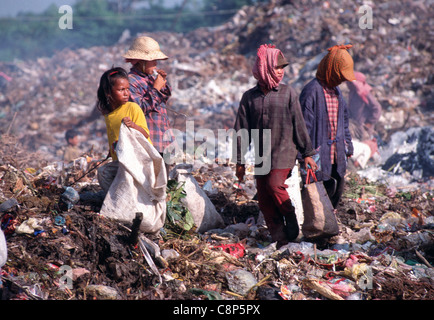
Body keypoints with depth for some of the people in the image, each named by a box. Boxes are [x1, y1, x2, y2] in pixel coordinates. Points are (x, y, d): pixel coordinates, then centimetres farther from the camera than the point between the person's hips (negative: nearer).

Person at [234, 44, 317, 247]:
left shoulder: (287, 93, 1)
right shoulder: (249, 97, 5)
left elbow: (299, 125, 4)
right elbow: (241, 130, 8)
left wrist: (307, 153, 5)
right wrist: (240, 161, 7)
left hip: (284, 152, -3)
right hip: (261, 156, 3)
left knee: (275, 185, -23)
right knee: (264, 199, 1)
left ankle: (292, 225, -2)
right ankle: (279, 239, 11)